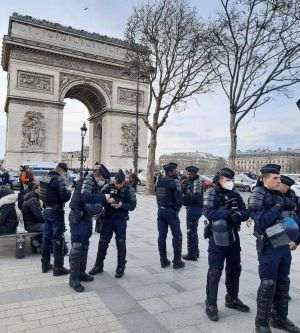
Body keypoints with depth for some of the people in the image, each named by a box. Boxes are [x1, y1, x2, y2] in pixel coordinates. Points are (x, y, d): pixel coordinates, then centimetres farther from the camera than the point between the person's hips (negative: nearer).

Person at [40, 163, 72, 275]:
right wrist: (69, 191, -3)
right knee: (58, 239, 0)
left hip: (47, 211, 8)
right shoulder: (59, 179, -17)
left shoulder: (46, 178, 7)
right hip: (56, 212, -8)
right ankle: (58, 268, 8)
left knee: (46, 237, 15)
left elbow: (44, 195, 12)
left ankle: (45, 264, 27)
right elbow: (64, 197, -22)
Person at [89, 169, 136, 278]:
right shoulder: (109, 187, -2)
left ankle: (120, 267, 21)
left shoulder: (129, 190, -6)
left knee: (121, 243, 5)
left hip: (121, 220, -2)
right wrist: (106, 199, -25)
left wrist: (121, 205, -25)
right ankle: (99, 265, 27)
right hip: (108, 218, 2)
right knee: (103, 242, 10)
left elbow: (132, 205, -9)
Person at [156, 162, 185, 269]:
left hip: (161, 210, 6)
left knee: (162, 235, 11)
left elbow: (157, 196, 7)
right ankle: (177, 261, 10)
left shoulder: (159, 181, 5)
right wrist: (177, 208, -1)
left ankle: (163, 260, 19)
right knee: (177, 236, 6)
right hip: (171, 211, -6)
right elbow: (179, 198, -16)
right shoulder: (174, 182, -15)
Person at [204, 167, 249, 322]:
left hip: (233, 237, 6)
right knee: (215, 271, 0)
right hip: (218, 238, -6)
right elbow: (209, 213, -22)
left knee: (234, 269, 19)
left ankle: (232, 299, 39)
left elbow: (245, 214, 2)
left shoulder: (236, 194, 6)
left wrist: (239, 214, -20)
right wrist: (229, 211, -22)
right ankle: (211, 305, 14)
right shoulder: (213, 193, -9)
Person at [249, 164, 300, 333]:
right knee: (268, 285, -1)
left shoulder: (280, 195, 10)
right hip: (269, 247, -7)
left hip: (285, 246, 7)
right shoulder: (258, 196, -12)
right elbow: (262, 222, -22)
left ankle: (280, 318, 33)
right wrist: (278, 206, -20)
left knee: (283, 283, 16)